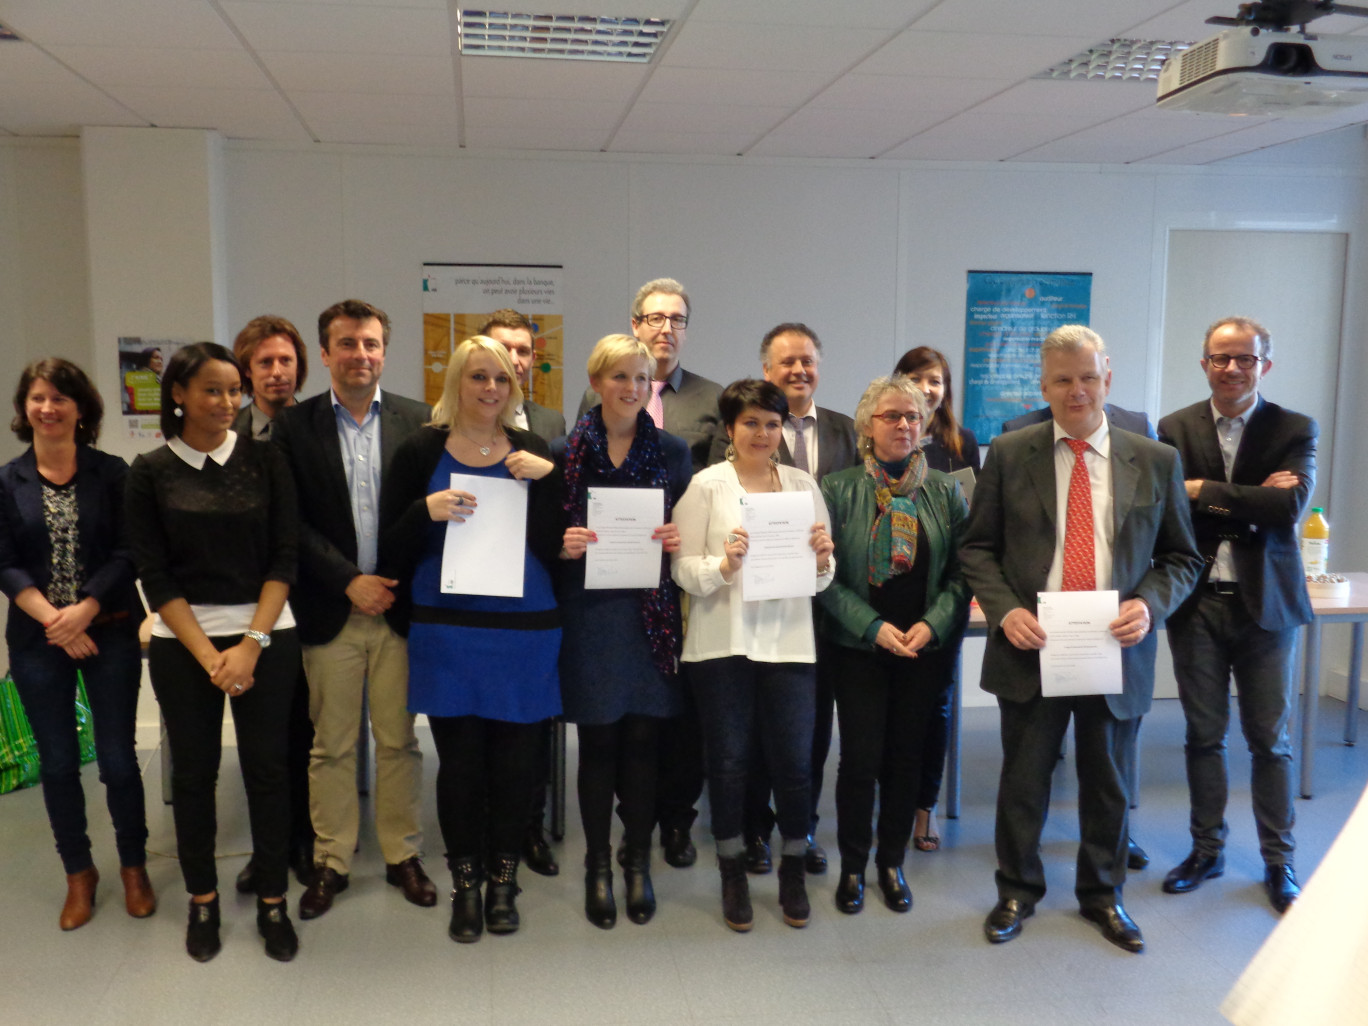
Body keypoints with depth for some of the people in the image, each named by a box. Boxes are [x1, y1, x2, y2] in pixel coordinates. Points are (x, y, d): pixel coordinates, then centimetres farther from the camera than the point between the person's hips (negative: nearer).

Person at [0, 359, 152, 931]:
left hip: (110, 633, -1)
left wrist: (83, 612, -16)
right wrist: (54, 620, -14)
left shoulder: (111, 474, -2)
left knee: (118, 759, 2)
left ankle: (133, 867, 22)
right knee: (57, 763, 9)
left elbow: (127, 554, -6)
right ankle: (79, 873, 27)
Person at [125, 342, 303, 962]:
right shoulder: (151, 472, 1)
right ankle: (202, 900, 25)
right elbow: (154, 575, -3)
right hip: (182, 642, 0)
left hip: (265, 637, 0)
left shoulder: (265, 462, 2)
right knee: (193, 771, 9)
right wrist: (209, 656, -10)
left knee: (267, 768, 3)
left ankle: (272, 902, 18)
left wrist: (250, 644, -11)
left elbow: (285, 558, -1)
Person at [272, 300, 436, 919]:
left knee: (399, 740, 9)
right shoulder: (294, 426, 1)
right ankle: (331, 862, 23)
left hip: (399, 607, 1)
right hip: (330, 611, 0)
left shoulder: (417, 422, 3)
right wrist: (351, 582, -11)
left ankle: (403, 856, 23)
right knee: (331, 745, 9)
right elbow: (293, 523, -4)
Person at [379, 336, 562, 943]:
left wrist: (546, 480, -11)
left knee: (514, 760, 5)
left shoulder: (532, 454, 6)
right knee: (459, 760, 3)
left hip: (523, 631, 1)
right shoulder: (422, 451, 2)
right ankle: (465, 883, 20)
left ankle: (503, 879, 23)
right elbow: (391, 550, 0)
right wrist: (427, 511, -17)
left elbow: (554, 548, 0)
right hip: (448, 632, -1)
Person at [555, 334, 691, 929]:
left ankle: (638, 862, 20)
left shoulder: (672, 452, 6)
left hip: (650, 613, 1)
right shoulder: (565, 453, 2)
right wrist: (563, 546, -15)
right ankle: (597, 866, 20)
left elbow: (689, 530, 10)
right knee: (597, 743, 4)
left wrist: (677, 542, -11)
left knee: (642, 740, 4)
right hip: (588, 612, -1)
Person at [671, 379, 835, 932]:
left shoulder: (803, 484, 9)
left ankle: (793, 870, 24)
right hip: (722, 641, -2)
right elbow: (683, 569, -3)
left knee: (795, 761, 2)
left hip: (789, 640, 2)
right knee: (728, 761, 7)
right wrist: (723, 565, -21)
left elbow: (822, 579, 10)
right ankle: (733, 873, 25)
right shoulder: (705, 485, 1)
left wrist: (822, 560, -11)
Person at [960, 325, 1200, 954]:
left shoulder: (1155, 462, 3)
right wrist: (1005, 610, -14)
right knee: (1023, 779, 11)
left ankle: (1102, 895, 37)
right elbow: (977, 548, 2)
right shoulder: (1008, 455, 0)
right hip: (1030, 648, -1)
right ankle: (1017, 892, 31)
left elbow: (1181, 557, 7)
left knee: (1106, 782, 16)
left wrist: (1150, 604, -12)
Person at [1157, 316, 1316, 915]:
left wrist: (1207, 493, -15)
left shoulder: (1295, 431, -1)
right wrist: (1252, 503, -17)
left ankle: (1278, 861, 23)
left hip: (1264, 603, -1)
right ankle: (1207, 849, 26)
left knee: (1269, 739, 8)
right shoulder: (1176, 429, 2)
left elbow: (1290, 508, -16)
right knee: (1204, 734, 11)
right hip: (1197, 603, 1)